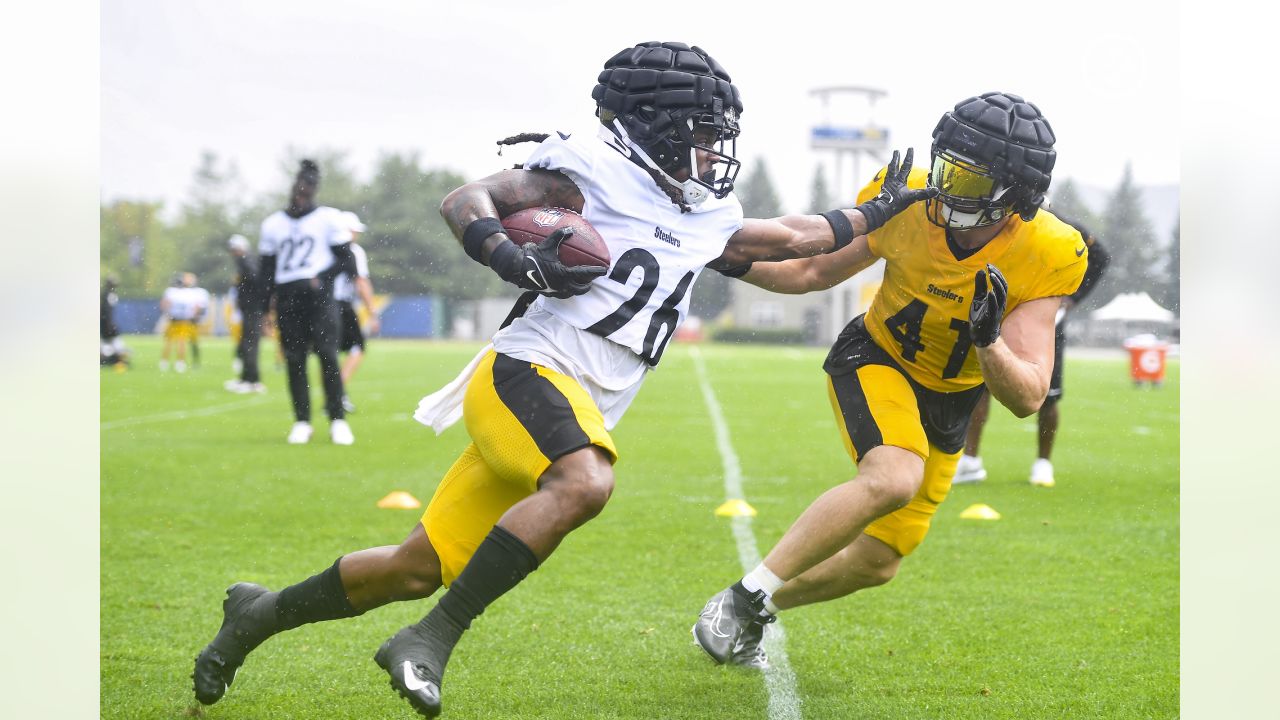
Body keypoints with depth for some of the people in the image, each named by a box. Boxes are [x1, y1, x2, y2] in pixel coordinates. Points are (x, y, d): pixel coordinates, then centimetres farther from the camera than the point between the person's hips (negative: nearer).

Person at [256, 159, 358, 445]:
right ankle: (302, 422, 7)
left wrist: (321, 278, -12)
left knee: (327, 355, -11)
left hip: (318, 295, -3)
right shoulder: (273, 224, 13)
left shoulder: (329, 218, 4)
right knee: (294, 360, 1)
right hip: (287, 297, 3)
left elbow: (344, 258, 3)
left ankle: (338, 420, -6)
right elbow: (266, 269, 15)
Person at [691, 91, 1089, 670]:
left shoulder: (1044, 259, -24)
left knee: (877, 563, 9)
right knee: (894, 479, -34)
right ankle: (745, 596, -25)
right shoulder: (908, 203, -22)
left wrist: (989, 341, -45)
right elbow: (816, 273, -4)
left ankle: (755, 612, 34)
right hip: (874, 359, -3)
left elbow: (1027, 398, -26)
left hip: (948, 403, 3)